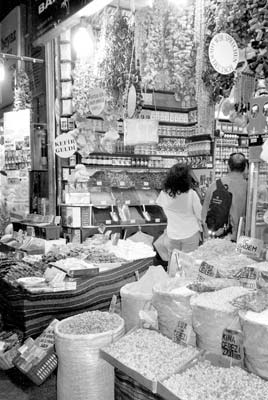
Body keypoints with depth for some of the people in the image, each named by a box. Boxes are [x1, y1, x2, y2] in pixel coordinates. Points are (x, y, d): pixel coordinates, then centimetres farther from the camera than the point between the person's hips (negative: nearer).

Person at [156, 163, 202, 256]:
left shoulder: (164, 194, -14)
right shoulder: (191, 194, -20)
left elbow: (159, 203, 10)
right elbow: (200, 216, -11)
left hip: (172, 235, 2)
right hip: (190, 235, -2)